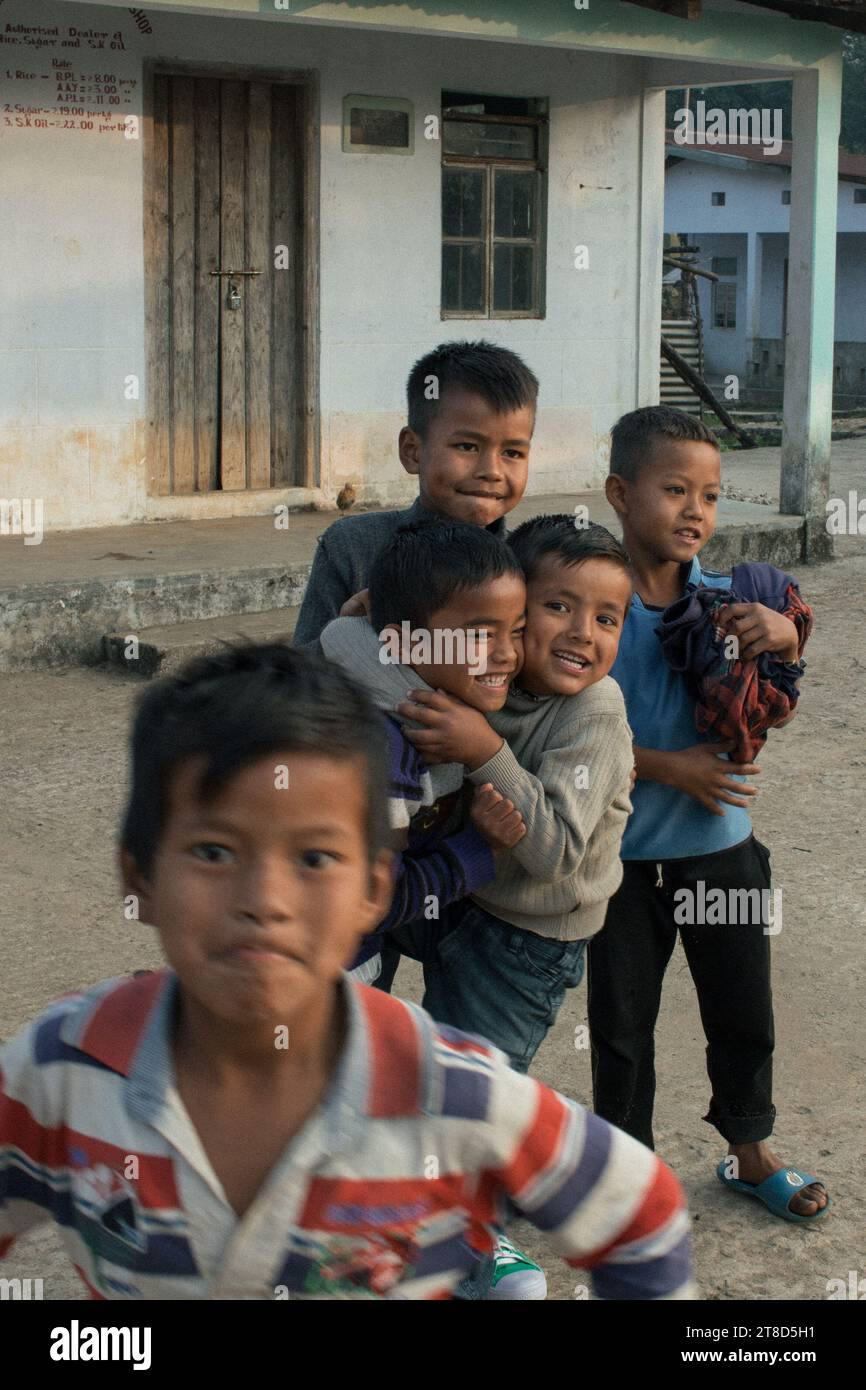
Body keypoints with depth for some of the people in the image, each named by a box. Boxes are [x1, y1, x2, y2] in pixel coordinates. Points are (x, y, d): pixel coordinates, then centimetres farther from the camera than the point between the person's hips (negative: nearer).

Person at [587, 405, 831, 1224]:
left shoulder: (726, 601, -3)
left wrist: (783, 639, -16)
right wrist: (669, 767, -23)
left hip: (722, 848, 4)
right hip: (624, 857, -3)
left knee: (743, 1013, 17)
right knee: (621, 1025, 12)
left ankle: (749, 1154, 39)